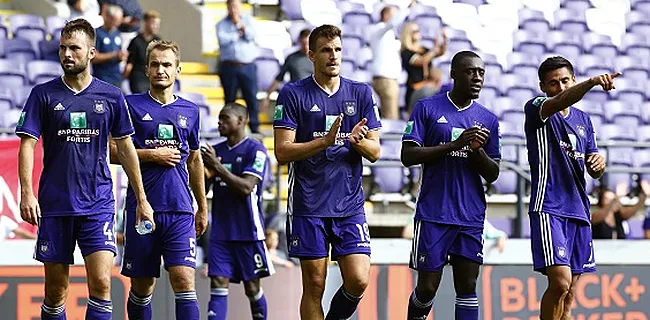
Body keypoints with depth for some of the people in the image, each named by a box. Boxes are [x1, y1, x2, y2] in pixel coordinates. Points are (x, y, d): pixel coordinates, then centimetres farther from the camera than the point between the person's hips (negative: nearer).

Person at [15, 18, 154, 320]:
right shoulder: (43, 94, 2)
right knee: (55, 290, 4)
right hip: (54, 205, 0)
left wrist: (141, 199, 11)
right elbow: (27, 145, -3)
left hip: (98, 204, 0)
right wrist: (27, 193, -16)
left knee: (101, 284, -12)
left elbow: (125, 148, 12)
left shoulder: (111, 97, 5)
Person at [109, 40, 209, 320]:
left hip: (180, 210, 1)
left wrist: (202, 207, 23)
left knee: (184, 281, -11)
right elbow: (111, 152, -1)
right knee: (141, 287, 6)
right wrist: (151, 155, -11)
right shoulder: (132, 105, 2)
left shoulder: (190, 111, 12)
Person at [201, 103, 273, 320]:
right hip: (221, 231, 5)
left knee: (252, 286, 4)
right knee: (218, 284, -6)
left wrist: (217, 166, -20)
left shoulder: (255, 149, -6)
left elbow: (246, 187, -16)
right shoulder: (217, 150, 13)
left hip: (248, 231, -5)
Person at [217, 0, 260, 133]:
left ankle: (255, 128, 0)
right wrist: (237, 35, -3)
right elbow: (222, 39, -11)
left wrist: (239, 24, -5)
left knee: (252, 98, -4)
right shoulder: (222, 24, 7)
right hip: (229, 66, 0)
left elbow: (251, 36, -5)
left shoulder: (248, 20, 11)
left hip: (248, 66, 0)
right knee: (230, 99, 4)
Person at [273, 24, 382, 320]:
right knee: (314, 285, 0)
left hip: (350, 205, 2)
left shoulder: (361, 93, 9)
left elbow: (375, 152, 8)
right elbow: (282, 152, -6)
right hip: (308, 206, -2)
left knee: (358, 281, -8)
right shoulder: (293, 94, 0)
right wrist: (325, 141, -19)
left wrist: (358, 140, -15)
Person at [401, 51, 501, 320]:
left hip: (471, 217, 3)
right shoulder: (427, 108, 1)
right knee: (427, 287, -1)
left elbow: (493, 174, 11)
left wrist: (477, 150, -10)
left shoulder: (488, 120, 11)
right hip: (433, 215, -3)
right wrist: (454, 145, -17)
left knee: (467, 287, 1)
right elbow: (408, 155, -8)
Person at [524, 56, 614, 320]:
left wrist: (598, 164, -3)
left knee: (568, 294, 6)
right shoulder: (536, 110, -3)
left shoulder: (583, 120, 18)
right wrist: (592, 82, -43)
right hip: (548, 208, -7)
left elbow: (594, 172, 22)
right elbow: (560, 102, -27)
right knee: (560, 282, -20)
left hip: (578, 210, 7)